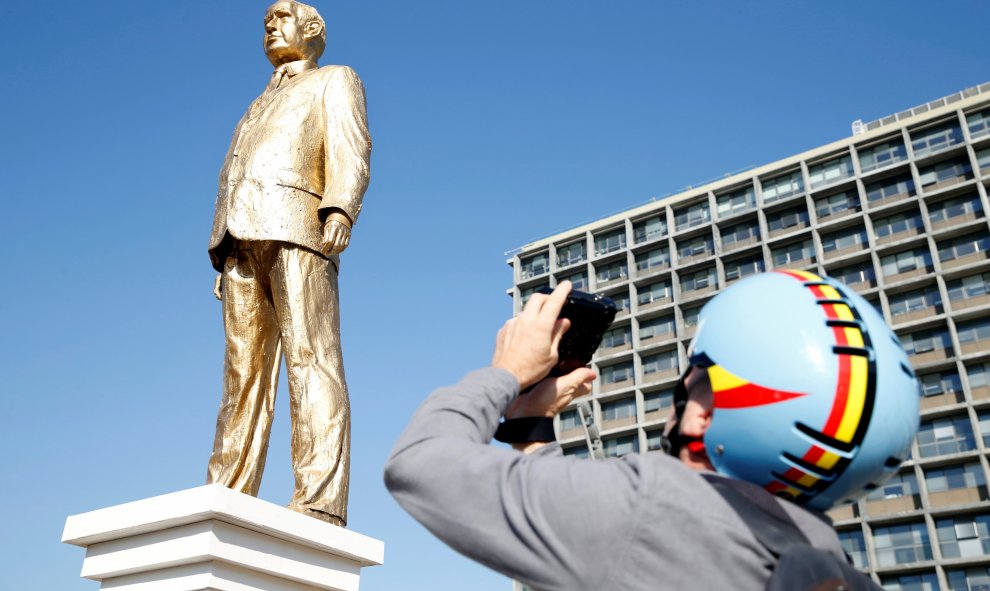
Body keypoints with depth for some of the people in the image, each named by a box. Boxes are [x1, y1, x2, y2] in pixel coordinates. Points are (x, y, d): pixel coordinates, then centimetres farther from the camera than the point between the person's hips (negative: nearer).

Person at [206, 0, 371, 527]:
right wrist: (225, 258, 15)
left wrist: (341, 207, -19)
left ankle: (319, 506, -26)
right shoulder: (258, 107, 38)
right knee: (244, 370, -4)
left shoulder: (335, 80, 20)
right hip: (240, 236, 7)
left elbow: (351, 148, 0)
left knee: (308, 358, -18)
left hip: (297, 224, -6)